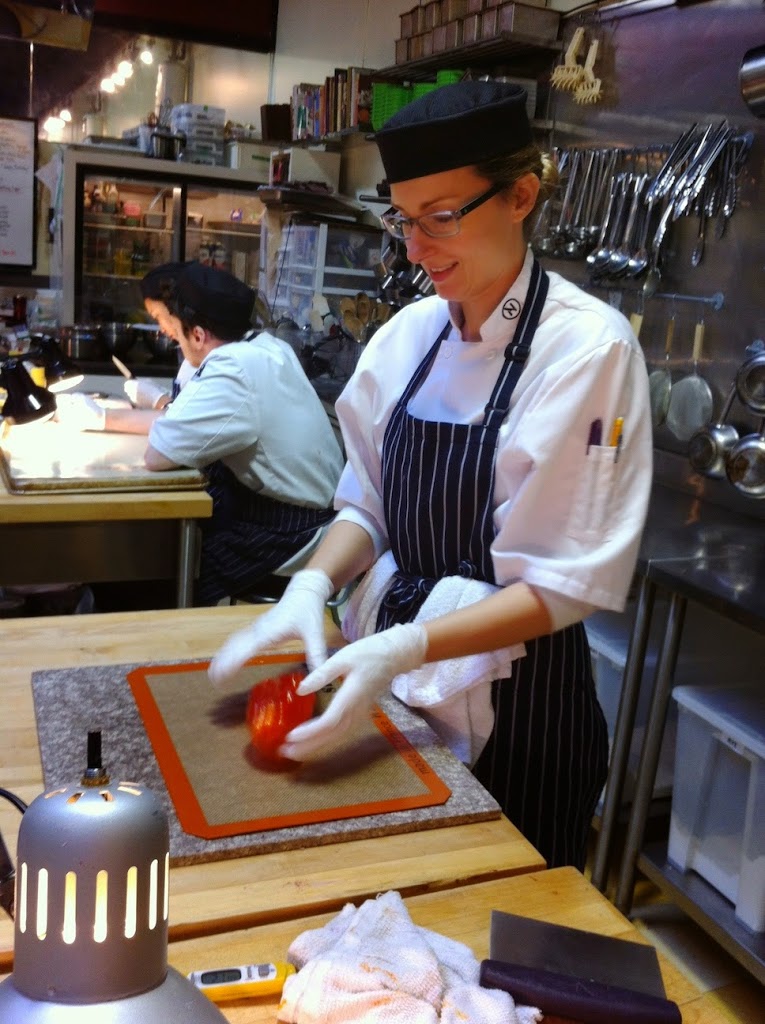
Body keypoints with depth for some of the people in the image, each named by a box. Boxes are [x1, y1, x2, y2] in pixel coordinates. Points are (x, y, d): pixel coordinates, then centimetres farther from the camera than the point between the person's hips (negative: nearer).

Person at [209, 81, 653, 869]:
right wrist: (312, 585, -13)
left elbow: (568, 583, -17)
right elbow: (368, 506, 6)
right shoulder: (407, 336, -1)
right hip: (388, 685, 5)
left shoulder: (589, 347, -17)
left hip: (511, 710, -5)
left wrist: (405, 647, -27)